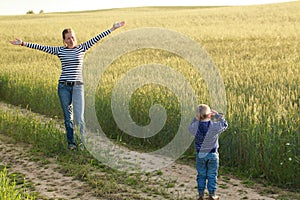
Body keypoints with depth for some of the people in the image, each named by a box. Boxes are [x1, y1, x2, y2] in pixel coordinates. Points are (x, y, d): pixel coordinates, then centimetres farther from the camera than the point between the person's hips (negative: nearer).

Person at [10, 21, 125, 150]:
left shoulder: (81, 48, 4)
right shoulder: (59, 51, 5)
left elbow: (96, 38, 1)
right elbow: (41, 47, 4)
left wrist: (113, 28, -1)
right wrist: (23, 43, 1)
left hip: (78, 86, -1)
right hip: (63, 87, 1)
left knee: (79, 117, -8)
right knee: (68, 117, 6)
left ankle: (85, 141, 4)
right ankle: (71, 142, 15)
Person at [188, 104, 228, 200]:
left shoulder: (196, 127, -15)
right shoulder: (214, 126, -19)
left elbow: (191, 127, 10)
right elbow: (224, 125, 1)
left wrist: (197, 118, 3)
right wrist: (217, 114, 5)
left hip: (200, 155, 2)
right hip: (212, 155, -2)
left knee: (201, 175, 15)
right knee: (212, 175, 11)